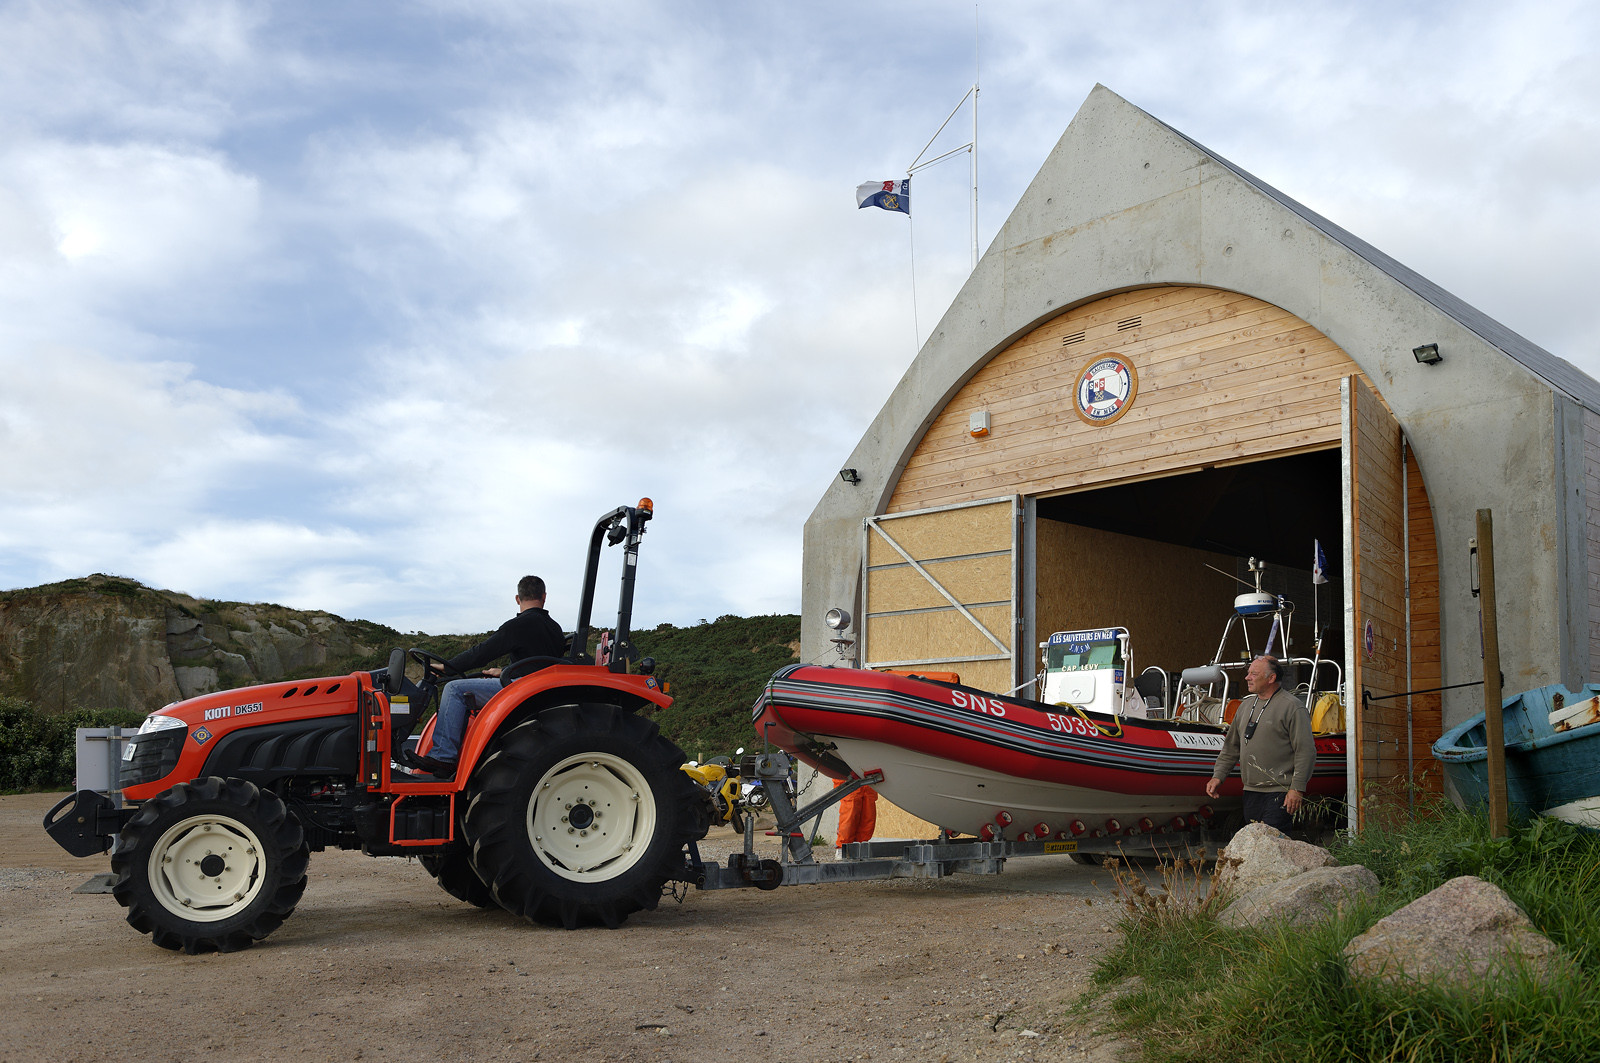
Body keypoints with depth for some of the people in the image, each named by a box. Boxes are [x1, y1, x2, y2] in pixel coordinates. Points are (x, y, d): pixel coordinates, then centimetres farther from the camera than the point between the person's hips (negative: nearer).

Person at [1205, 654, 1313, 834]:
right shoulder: (1246, 706, 16)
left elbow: (1306, 751, -12)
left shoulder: (1292, 707, -8)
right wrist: (1218, 776, 13)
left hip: (1279, 792, -7)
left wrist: (1297, 789, -17)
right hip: (1251, 791, 8)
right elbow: (1231, 747, 23)